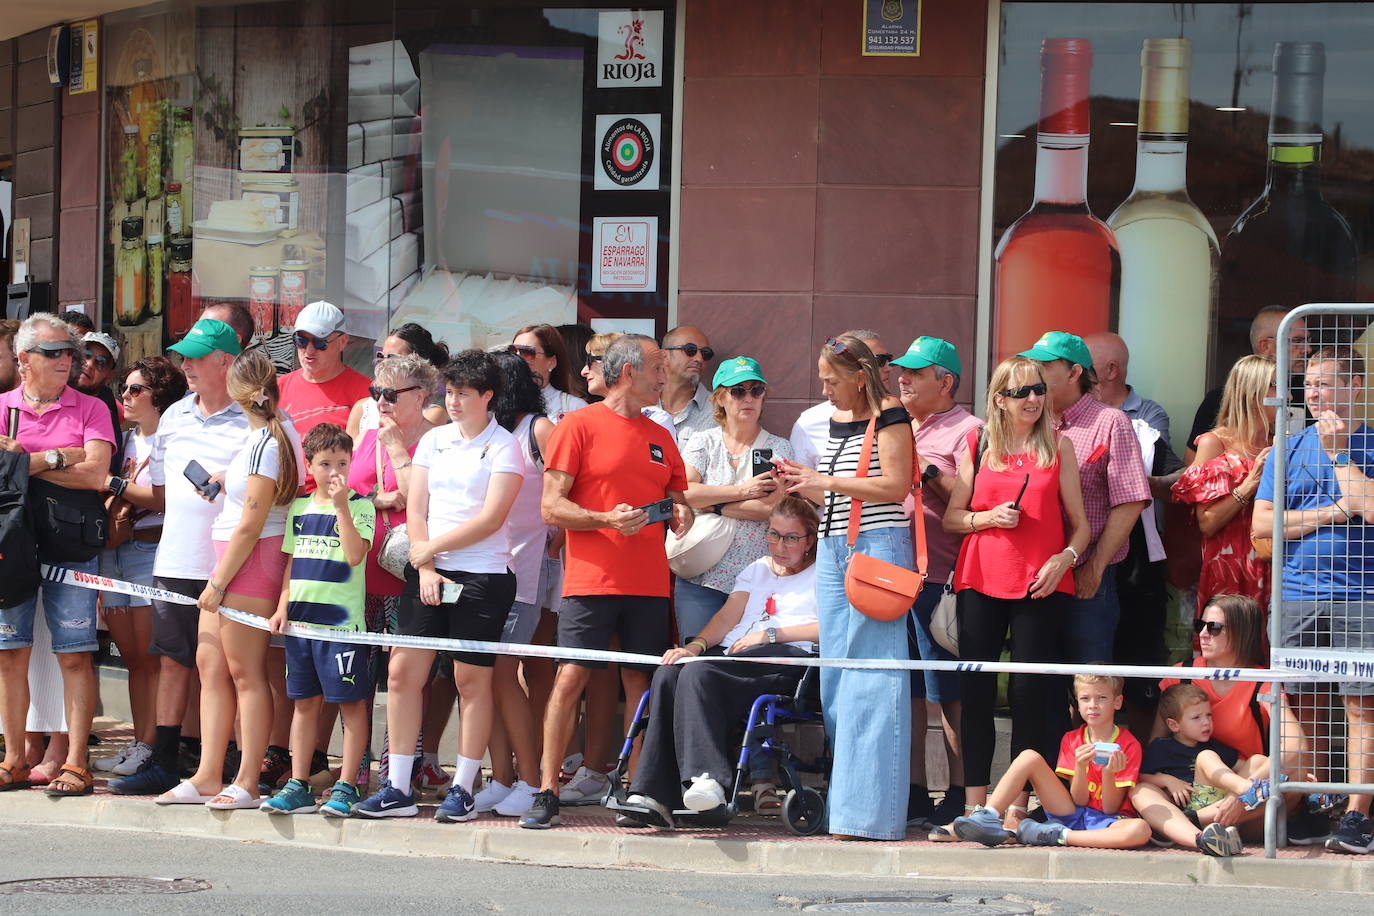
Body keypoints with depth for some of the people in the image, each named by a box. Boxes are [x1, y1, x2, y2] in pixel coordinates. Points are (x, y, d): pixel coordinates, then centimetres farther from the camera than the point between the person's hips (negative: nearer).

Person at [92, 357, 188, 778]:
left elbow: (168, 498, -16)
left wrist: (116, 485, -14)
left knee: (151, 657, -6)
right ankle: (138, 743, 10)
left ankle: (150, 745, -5)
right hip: (112, 550, 7)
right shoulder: (124, 440, 19)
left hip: (150, 550, -7)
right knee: (131, 656, 8)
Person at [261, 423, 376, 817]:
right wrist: (282, 607, 8)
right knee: (304, 702, 10)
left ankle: (345, 787, 1)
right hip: (301, 617, 5)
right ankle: (298, 787, 14)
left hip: (342, 619, -5)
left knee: (351, 703, -3)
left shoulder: (360, 506, -3)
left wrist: (341, 505, -19)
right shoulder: (300, 508, 13)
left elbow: (355, 555, -17)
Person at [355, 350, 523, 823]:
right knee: (401, 671, -2)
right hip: (428, 571, 5)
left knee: (471, 679, -1)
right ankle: (398, 789, 3)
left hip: (483, 576, -5)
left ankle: (462, 790, 5)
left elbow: (491, 519, -11)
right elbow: (415, 510, 8)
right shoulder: (433, 440, 13)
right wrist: (424, 567, -5)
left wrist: (431, 547, -8)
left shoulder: (503, 447, -3)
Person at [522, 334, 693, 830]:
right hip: (591, 579, -5)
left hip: (649, 583, 5)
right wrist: (607, 520, -18)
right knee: (570, 678, -9)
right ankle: (546, 793, -6)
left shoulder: (660, 438, 17)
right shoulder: (578, 426, 0)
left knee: (642, 685, 2)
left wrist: (681, 513, 2)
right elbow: (552, 506, -5)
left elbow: (678, 496, 26)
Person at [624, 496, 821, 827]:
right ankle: (653, 794, -38)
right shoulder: (757, 569, 33)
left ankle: (707, 779, -48)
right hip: (732, 651, 6)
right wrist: (696, 645, -2)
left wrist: (770, 634, -8)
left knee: (700, 673, -35)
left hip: (784, 659, -6)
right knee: (667, 676, -28)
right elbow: (727, 617, 19)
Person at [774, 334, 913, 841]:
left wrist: (827, 481, -16)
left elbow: (895, 485, -16)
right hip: (833, 551, 9)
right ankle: (841, 802, 10)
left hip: (878, 547, -9)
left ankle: (870, 810, -10)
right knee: (834, 674, 7)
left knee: (872, 678, -9)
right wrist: (803, 481, 7)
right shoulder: (837, 421, 18)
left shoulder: (889, 417, -6)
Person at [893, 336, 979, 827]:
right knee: (907, 690, 9)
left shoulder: (966, 431, -2)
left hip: (940, 578, -7)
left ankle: (960, 794, -2)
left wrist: (929, 472, -17)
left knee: (951, 693, -5)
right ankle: (913, 793, 14)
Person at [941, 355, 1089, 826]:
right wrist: (989, 517, -6)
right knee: (975, 689, 0)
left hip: (1041, 585, -1)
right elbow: (951, 517, 12)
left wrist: (1065, 558, -10)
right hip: (981, 580, 1)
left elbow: (1079, 524, 8)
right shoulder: (977, 445, 11)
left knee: (1030, 690, -5)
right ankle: (976, 801, 5)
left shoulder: (1058, 446, 8)